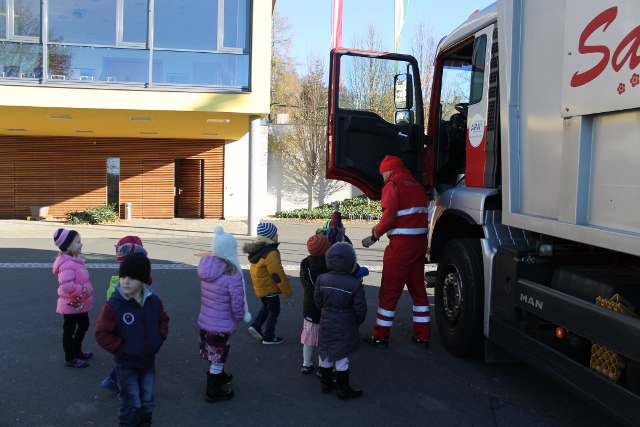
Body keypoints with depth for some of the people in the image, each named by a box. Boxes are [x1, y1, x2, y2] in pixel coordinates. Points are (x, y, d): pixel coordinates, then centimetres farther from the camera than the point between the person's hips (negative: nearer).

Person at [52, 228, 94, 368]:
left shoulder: (74, 261, 7)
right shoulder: (67, 264, -26)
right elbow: (66, 284, -36)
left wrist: (86, 291, 12)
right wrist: (82, 290, -26)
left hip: (80, 303, 10)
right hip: (71, 304, -10)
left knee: (84, 325, 24)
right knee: (69, 331, 4)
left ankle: (76, 351, 39)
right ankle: (70, 359, 16)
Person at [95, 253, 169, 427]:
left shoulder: (154, 302, -7)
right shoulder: (113, 305, -21)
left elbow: (163, 321, 9)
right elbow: (102, 334, -18)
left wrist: (158, 340, -4)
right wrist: (120, 349, -19)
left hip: (148, 362, 4)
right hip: (126, 365, -4)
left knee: (147, 401, 19)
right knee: (131, 403, 7)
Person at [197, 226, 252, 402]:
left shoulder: (207, 268, -5)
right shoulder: (232, 274, -25)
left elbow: (205, 295, 2)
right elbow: (237, 302, -22)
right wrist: (239, 317, 0)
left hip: (205, 321, 7)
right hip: (221, 326, -7)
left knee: (214, 356, 28)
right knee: (218, 359, 12)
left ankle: (219, 376, 52)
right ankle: (213, 392, 27)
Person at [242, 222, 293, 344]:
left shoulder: (258, 248, 2)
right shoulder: (270, 253, -27)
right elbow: (277, 274, -25)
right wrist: (287, 290, -17)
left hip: (260, 286, 9)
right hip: (270, 287, -8)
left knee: (266, 307, 27)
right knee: (274, 311, 7)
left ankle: (256, 326, 16)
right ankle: (269, 337, 15)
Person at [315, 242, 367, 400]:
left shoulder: (321, 279, -10)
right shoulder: (355, 284, -21)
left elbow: (318, 301, 1)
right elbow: (360, 308, -15)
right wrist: (359, 321, 6)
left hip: (326, 324, 4)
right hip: (345, 328, -4)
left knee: (325, 354, 19)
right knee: (341, 358, 7)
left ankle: (326, 384, 34)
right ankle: (343, 391, 20)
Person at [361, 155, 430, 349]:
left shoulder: (393, 184, -8)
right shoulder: (415, 184, 16)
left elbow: (389, 216, -18)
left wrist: (374, 236, -6)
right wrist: (382, 226, 16)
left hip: (401, 244, -8)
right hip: (420, 242, 8)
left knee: (389, 291, 2)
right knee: (418, 289, 15)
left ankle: (380, 336, 11)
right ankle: (422, 336, 19)